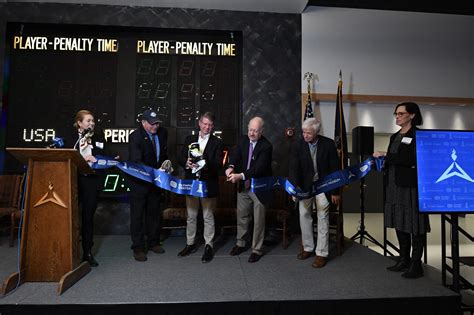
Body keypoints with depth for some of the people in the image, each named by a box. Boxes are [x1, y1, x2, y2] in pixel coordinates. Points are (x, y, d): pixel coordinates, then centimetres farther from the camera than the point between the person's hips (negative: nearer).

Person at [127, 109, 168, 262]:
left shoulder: (162, 133, 0)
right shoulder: (135, 136, -18)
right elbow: (136, 161, -28)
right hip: (139, 181, -6)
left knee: (154, 212, 15)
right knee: (137, 214, 3)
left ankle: (153, 242, 30)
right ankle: (138, 248, 14)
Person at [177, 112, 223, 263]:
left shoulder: (217, 143, -3)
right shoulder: (189, 139, 8)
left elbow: (219, 164, -10)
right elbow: (181, 158, 6)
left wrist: (205, 164, -28)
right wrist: (186, 163, -16)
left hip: (208, 184, -3)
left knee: (208, 217, 5)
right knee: (191, 216, 15)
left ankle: (208, 246, 18)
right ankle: (190, 244, 30)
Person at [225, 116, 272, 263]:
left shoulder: (266, 146, -19)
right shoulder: (243, 140, 0)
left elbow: (259, 168, -28)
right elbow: (235, 154, -11)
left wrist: (240, 176, -39)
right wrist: (231, 166, -33)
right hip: (243, 186, 6)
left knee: (258, 220, 7)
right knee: (241, 216, 18)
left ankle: (257, 249, 23)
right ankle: (240, 243, 36)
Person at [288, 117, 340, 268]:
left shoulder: (328, 144, -11)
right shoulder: (298, 145, -9)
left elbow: (334, 168, -7)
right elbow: (293, 168, -14)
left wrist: (335, 191, -6)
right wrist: (295, 186, -29)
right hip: (305, 186, 2)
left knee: (322, 218, 1)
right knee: (304, 216, 8)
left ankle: (322, 253, 11)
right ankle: (308, 248, 25)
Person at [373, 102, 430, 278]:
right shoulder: (395, 136, 17)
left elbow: (411, 159, -19)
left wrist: (385, 156, -16)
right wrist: (381, 162, 5)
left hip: (411, 185, -7)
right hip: (394, 185, 7)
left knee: (415, 224, 0)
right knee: (399, 223, 11)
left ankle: (416, 264, 10)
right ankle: (404, 259, 22)